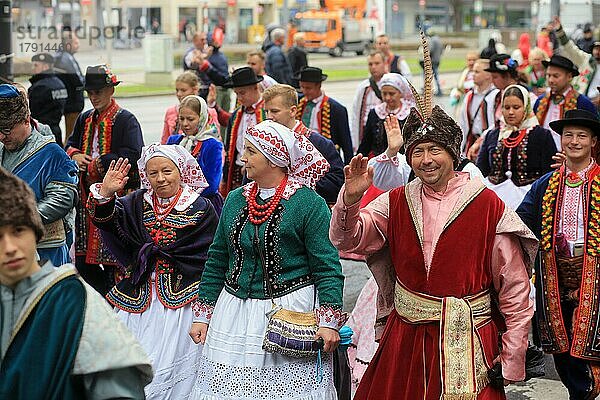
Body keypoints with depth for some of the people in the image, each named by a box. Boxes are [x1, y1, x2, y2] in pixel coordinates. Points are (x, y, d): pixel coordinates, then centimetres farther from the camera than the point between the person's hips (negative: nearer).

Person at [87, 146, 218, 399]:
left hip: (180, 300, -4)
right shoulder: (138, 202, 9)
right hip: (137, 299, 4)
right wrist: (105, 194, -24)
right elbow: (108, 221, -5)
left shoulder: (201, 208, -1)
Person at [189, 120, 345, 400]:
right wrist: (203, 314, 11)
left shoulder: (308, 203, -8)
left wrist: (329, 321, -18)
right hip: (233, 316, 5)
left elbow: (327, 267, -10)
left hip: (292, 312, -5)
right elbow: (217, 260, 14)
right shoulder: (235, 200, 9)